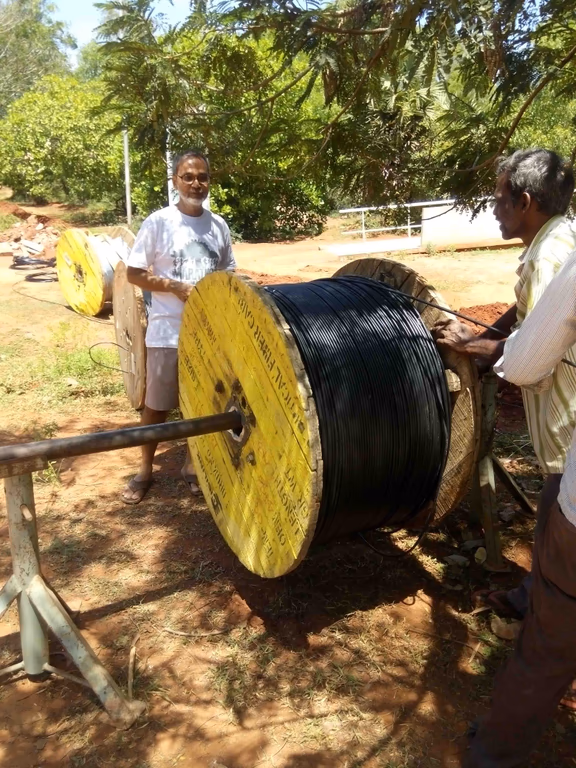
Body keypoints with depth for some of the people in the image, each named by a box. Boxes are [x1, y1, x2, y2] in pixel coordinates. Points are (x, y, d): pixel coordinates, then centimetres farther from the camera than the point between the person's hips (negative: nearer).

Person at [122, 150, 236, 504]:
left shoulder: (219, 225, 4)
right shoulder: (159, 222, -7)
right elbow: (135, 273, -5)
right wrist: (175, 287, -17)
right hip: (168, 330, -3)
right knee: (157, 404, 7)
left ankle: (193, 464, 30)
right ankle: (145, 469, 25)